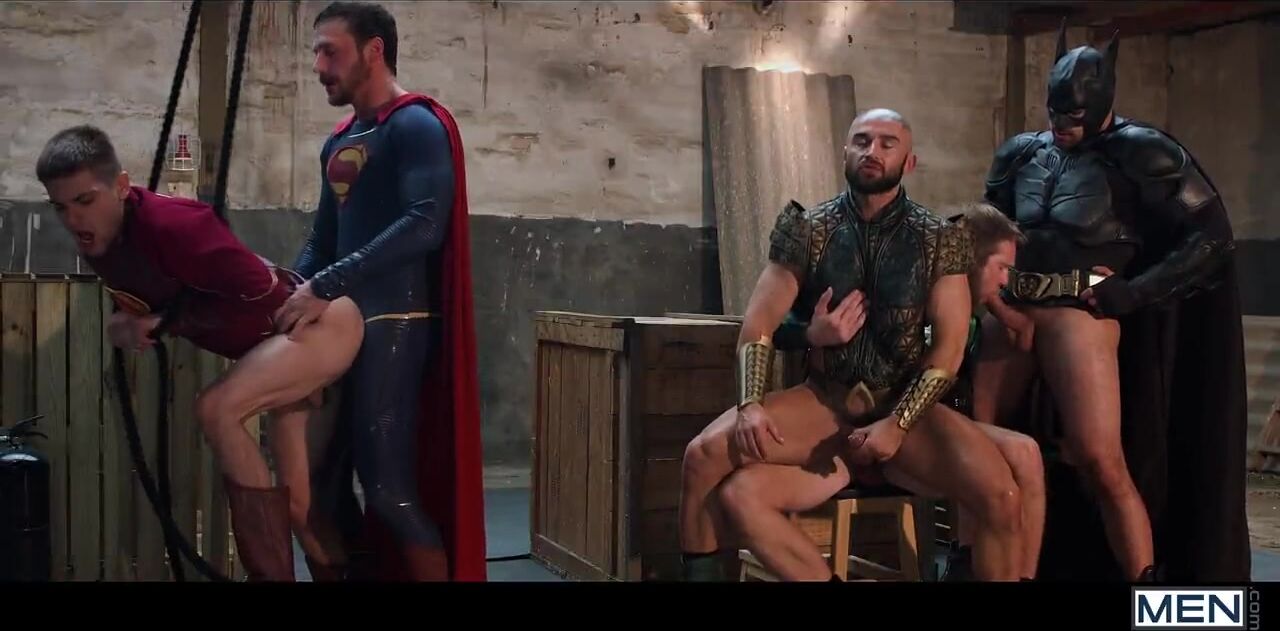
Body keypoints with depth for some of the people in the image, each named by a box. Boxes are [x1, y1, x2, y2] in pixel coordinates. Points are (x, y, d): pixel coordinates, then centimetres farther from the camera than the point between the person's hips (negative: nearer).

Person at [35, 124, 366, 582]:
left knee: (216, 408, -28)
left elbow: (261, 294, -30)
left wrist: (173, 322, -23)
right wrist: (124, 326, -9)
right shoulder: (97, 243, -3)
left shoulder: (169, 224, -29)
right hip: (285, 337, 10)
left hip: (325, 323, -9)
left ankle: (271, 574, -20)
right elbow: (144, 303, 14)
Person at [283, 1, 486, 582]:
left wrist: (326, 286, -24)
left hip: (394, 322, -9)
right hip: (342, 320, 9)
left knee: (389, 487, -10)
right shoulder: (339, 142, 19)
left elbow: (425, 224, -21)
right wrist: (289, 295, 4)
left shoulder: (416, 125, -7)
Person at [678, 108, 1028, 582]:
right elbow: (760, 322, 0)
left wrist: (897, 424, -15)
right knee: (705, 454, -25)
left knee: (1000, 496, -27)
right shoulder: (807, 230, 4)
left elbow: (949, 344, -3)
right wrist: (750, 404, -17)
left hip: (904, 404, 0)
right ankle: (700, 572, -3)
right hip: (825, 401, 1)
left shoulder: (940, 240, 3)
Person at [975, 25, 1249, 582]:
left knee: (1101, 461, -11)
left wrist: (1130, 292, -10)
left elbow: (1210, 235, -4)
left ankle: (1144, 578, 1)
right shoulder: (1021, 153, 15)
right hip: (1009, 311, 5)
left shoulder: (1138, 153, -1)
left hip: (1079, 314, -5)